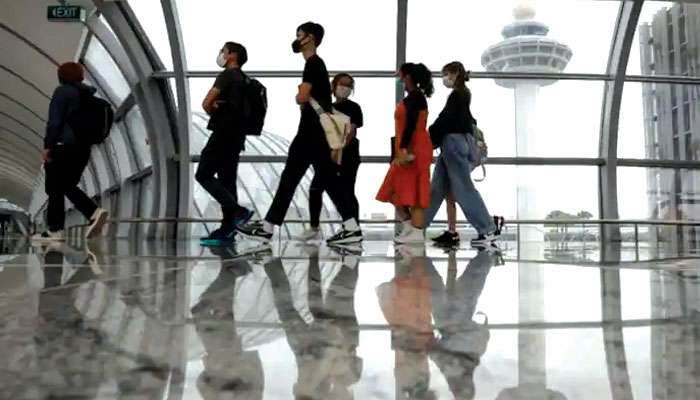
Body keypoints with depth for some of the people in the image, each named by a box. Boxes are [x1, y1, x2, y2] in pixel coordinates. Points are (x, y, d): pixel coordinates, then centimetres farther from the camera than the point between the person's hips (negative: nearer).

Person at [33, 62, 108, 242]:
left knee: (55, 189, -1)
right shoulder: (89, 94, 16)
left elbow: (54, 121, -13)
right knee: (68, 186, 14)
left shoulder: (63, 91, -5)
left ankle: (55, 230, -1)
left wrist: (47, 146, -13)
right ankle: (95, 212, -5)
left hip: (63, 146, -7)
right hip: (83, 148, 7)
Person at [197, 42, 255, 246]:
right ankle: (227, 229, 6)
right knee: (227, 180, 7)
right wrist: (218, 108, -1)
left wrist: (213, 111, 7)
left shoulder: (227, 75, -7)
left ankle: (238, 211, -17)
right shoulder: (244, 79, 21)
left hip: (223, 133, -9)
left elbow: (207, 103, -14)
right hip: (236, 135, 9)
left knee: (203, 175, -7)